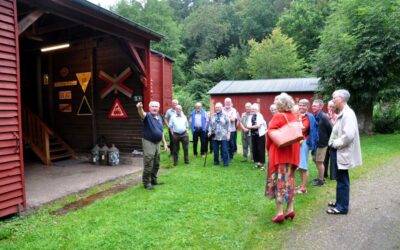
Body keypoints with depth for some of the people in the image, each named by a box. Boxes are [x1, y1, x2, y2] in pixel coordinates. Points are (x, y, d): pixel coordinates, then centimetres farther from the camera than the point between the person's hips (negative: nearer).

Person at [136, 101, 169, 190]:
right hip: (148, 142, -7)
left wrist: (165, 143, 14)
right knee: (148, 165, -3)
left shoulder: (160, 117, 10)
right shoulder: (147, 115, -10)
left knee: (156, 164, 17)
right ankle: (146, 182, 10)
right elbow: (142, 114, -36)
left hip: (157, 143, 7)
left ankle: (153, 180, 32)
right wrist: (140, 108, -59)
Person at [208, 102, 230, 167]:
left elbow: (228, 125, 0)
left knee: (224, 150, -3)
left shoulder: (225, 116, 1)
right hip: (214, 136, 3)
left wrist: (228, 134, -6)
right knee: (215, 150, 8)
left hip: (223, 136, -3)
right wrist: (210, 132, 1)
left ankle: (226, 163, 6)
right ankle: (216, 161, 21)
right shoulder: (213, 116, 11)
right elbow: (210, 125, 13)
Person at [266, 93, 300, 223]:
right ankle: (290, 209, 18)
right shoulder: (294, 117, 5)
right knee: (289, 180, 15)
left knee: (278, 181, -2)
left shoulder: (278, 116, -13)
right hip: (292, 153, 7)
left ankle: (280, 213, -2)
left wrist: (269, 147, 0)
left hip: (279, 152, -6)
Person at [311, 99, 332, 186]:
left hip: (322, 143, -8)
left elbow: (330, 129, -16)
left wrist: (329, 140, -6)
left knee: (319, 161, 1)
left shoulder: (323, 117, -19)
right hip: (315, 142, 8)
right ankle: (320, 177, 31)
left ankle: (321, 180, 15)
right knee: (315, 160, 16)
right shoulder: (314, 117, 4)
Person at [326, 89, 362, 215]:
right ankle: (340, 202, 30)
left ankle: (342, 207, 12)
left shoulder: (348, 114, -19)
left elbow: (349, 135, -27)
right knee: (340, 179, 18)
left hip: (342, 152, -9)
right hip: (339, 151, 9)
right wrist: (334, 144, 5)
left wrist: (335, 144, -16)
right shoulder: (343, 113, 11)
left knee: (342, 180, 1)